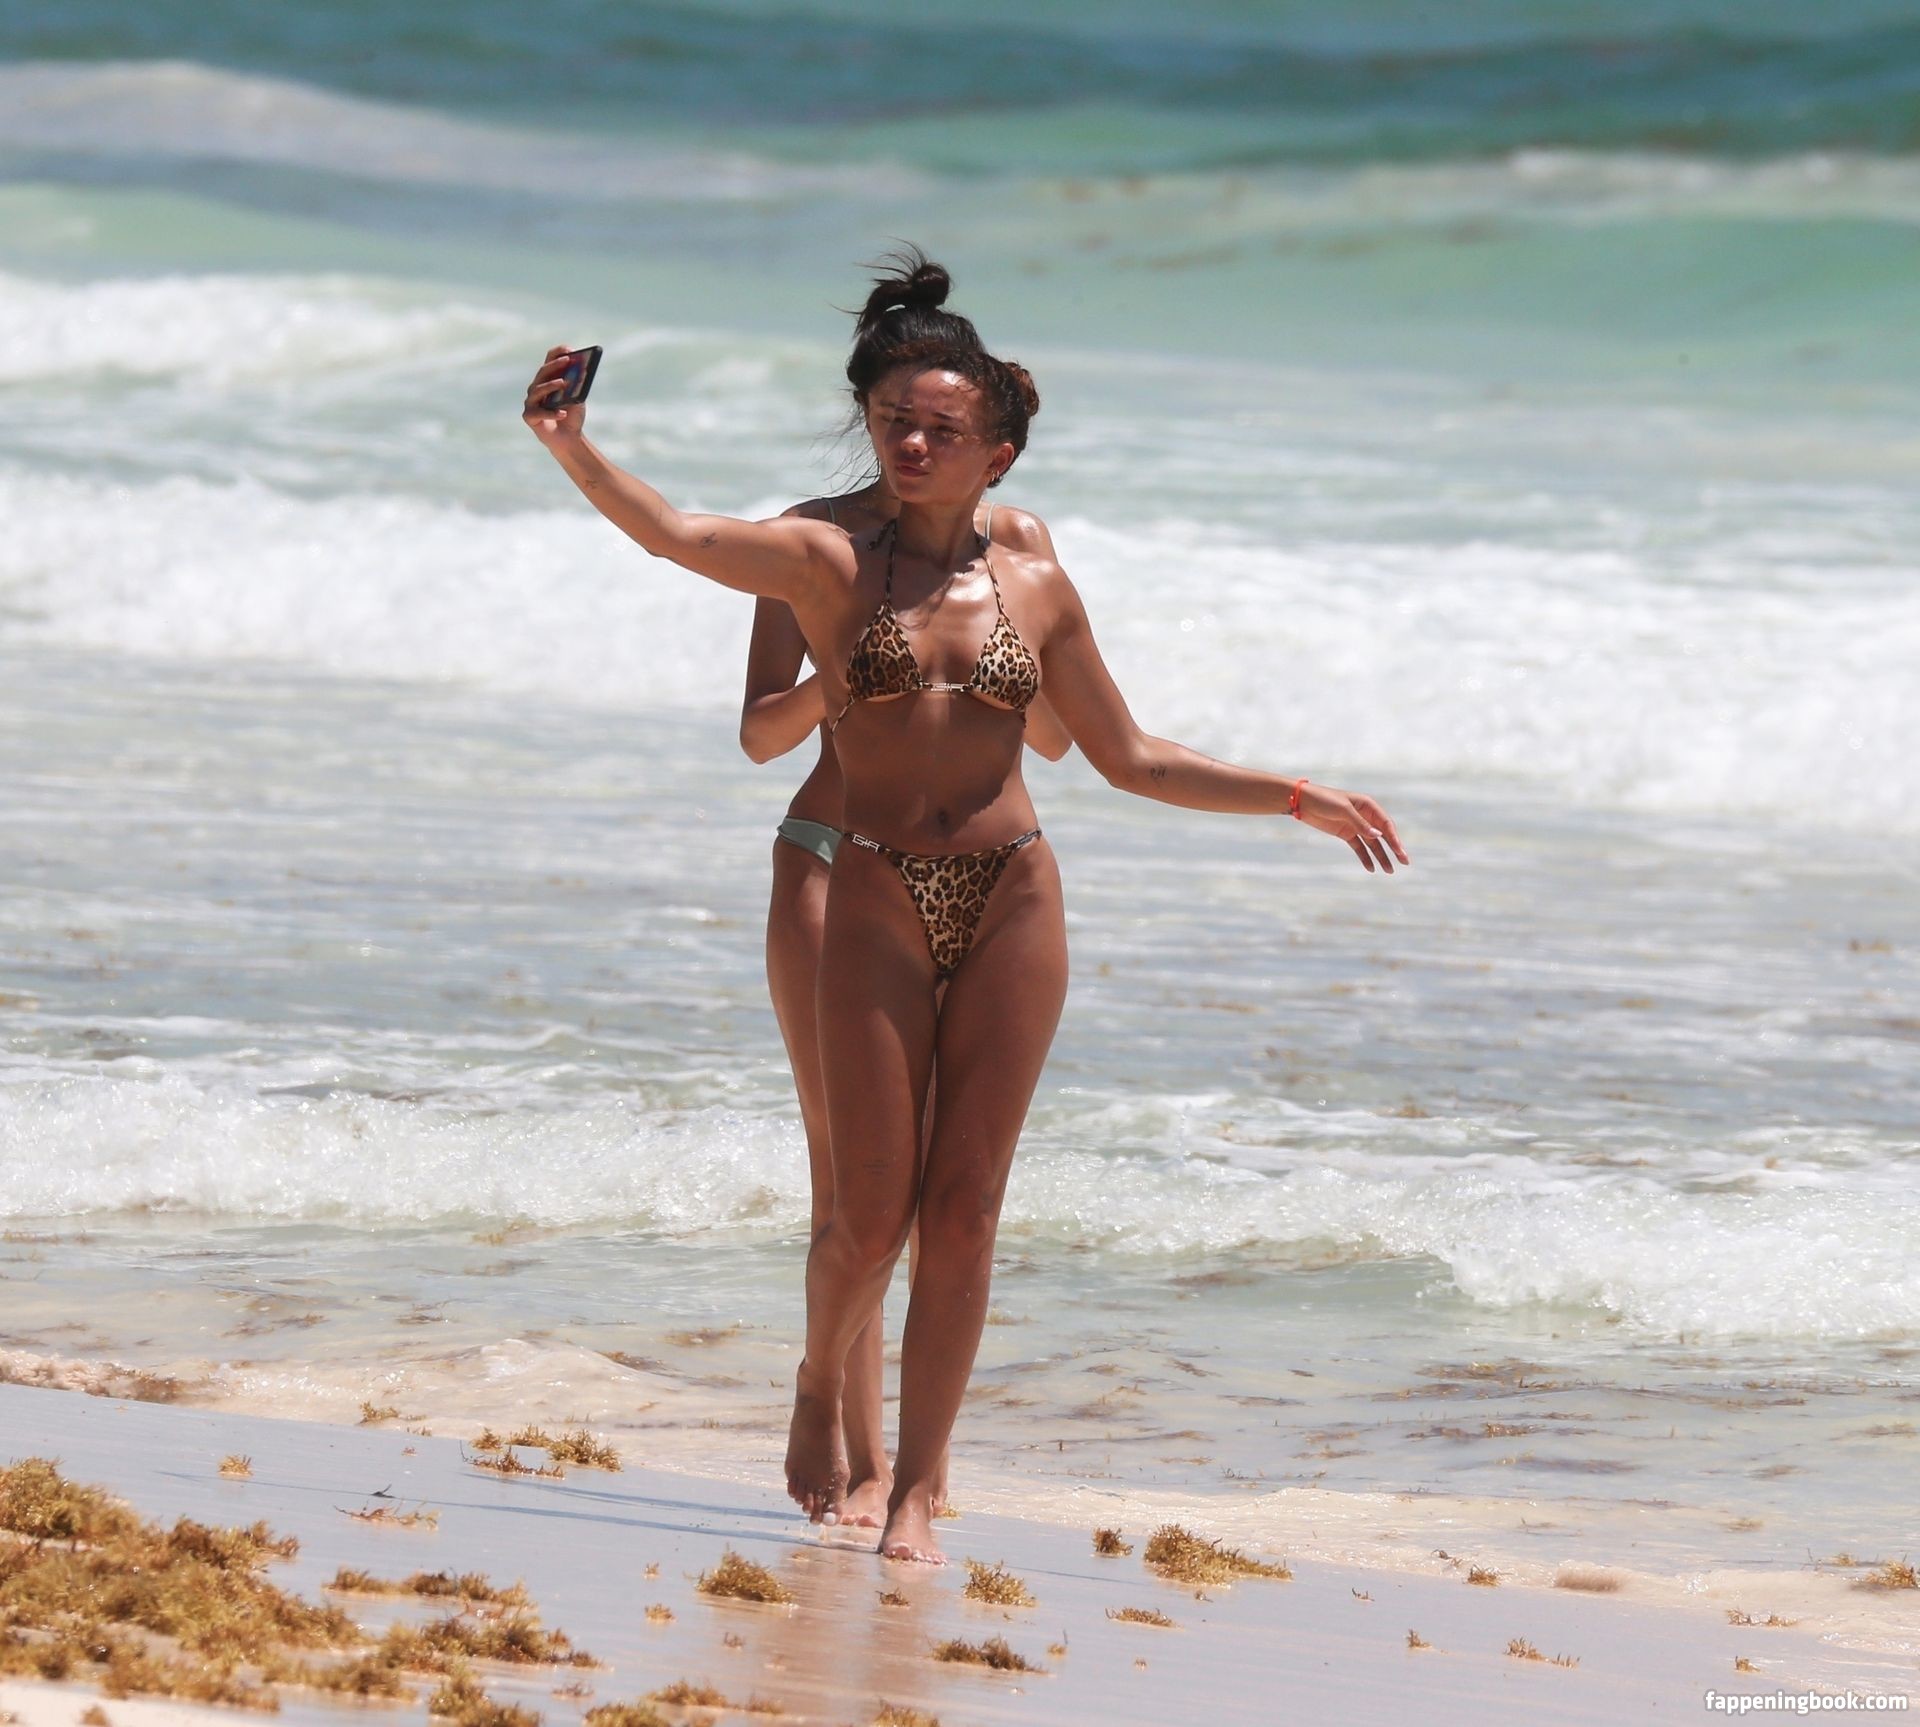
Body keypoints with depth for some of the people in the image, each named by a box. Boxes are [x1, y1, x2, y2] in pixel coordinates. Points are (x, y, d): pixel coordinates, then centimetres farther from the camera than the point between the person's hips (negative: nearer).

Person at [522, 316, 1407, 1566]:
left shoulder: (1038, 593, 10)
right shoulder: (829, 564, 3)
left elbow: (1131, 760, 17)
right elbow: (670, 533, -10)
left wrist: (1295, 798, 13)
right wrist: (574, 450, -26)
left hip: (1011, 902, 2)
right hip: (875, 905, -2)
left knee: (963, 1209, 0)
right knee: (872, 1213, -3)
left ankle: (918, 1491, 8)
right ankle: (820, 1391, 28)